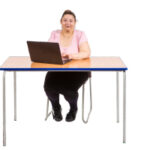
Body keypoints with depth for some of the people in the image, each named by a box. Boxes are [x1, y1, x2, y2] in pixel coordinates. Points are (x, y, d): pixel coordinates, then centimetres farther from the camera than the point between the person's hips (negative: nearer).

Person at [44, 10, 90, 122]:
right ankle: (56, 108, 9)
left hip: (77, 71, -2)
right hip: (56, 70, 3)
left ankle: (73, 108, 7)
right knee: (49, 87, -26)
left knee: (69, 89, -30)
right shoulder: (54, 34, 6)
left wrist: (71, 55, -33)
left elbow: (86, 53, -14)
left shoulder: (80, 35, -2)